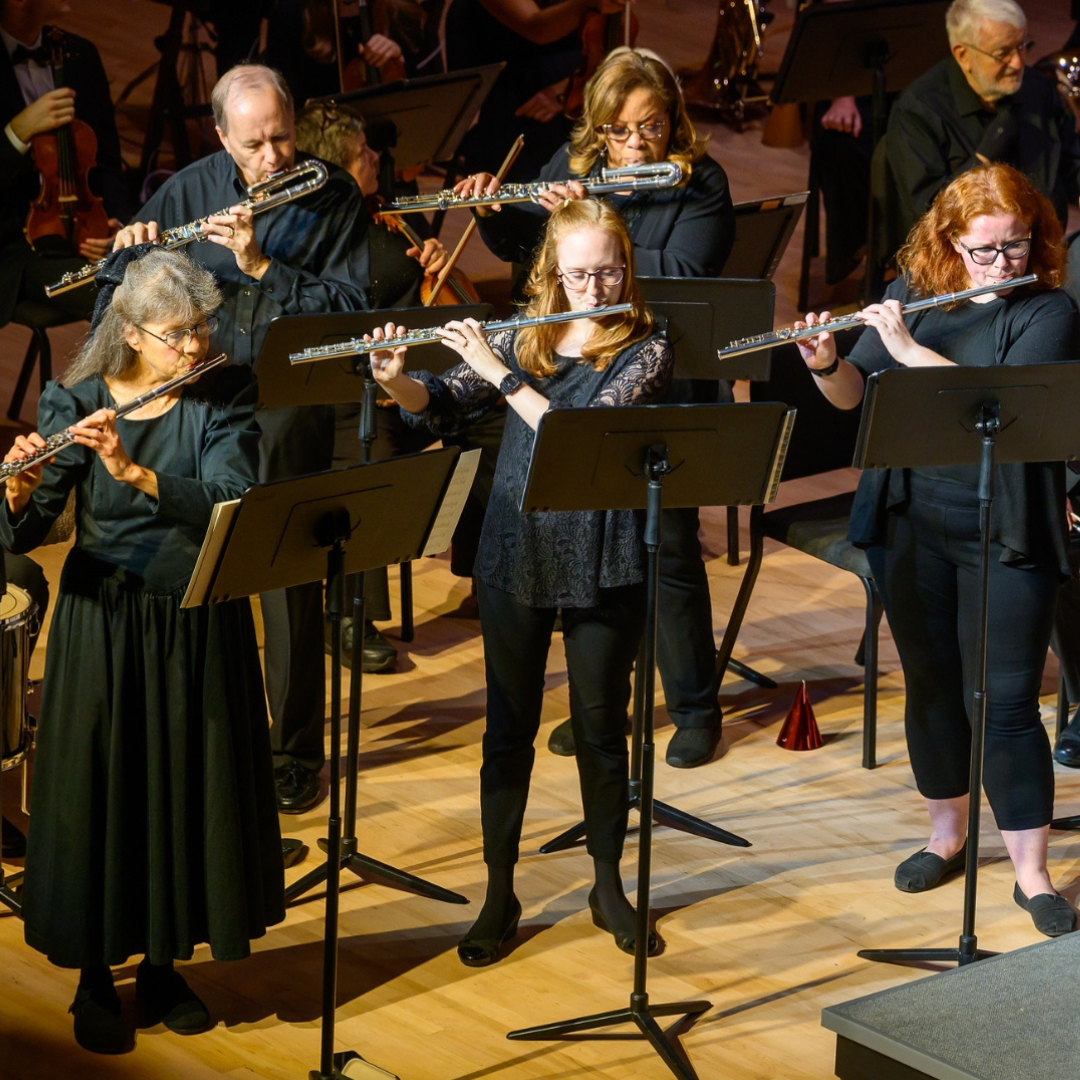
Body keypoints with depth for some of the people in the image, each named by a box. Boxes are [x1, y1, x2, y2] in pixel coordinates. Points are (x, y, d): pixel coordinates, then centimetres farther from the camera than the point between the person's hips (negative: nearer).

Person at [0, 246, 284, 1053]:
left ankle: (166, 963, 27)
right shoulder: (77, 403, -7)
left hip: (202, 626, 2)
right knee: (98, 789, 3)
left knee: (190, 789, 9)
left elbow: (228, 501, -21)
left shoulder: (228, 396, -4)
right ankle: (94, 979, 19)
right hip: (105, 620, -1)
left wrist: (134, 471, -34)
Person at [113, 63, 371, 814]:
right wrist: (132, 250, -12)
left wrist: (263, 266, -20)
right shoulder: (188, 191, 6)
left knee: (290, 579, 0)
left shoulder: (336, 200, -1)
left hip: (289, 403, -2)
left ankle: (297, 752, 12)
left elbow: (351, 306, -10)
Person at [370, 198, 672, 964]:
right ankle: (500, 894, 17)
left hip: (602, 562, -3)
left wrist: (498, 371, -21)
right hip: (515, 553, 3)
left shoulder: (646, 349, -7)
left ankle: (609, 886, 25)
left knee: (601, 725, 8)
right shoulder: (522, 336, 6)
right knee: (510, 725, 7)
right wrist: (396, 381, -16)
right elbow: (442, 407, 4)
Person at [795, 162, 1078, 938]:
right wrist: (826, 363, -15)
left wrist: (907, 347, -24)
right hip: (911, 525, 4)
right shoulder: (912, 293, 5)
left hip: (1006, 537, -4)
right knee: (932, 684, 14)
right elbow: (855, 396, 7)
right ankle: (948, 835, 32)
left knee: (1005, 702, -5)